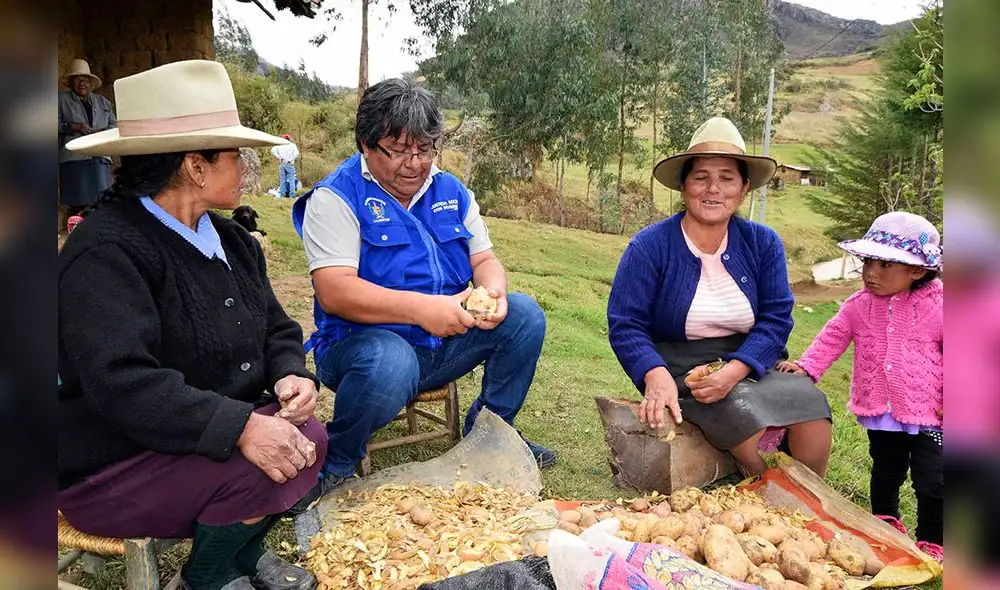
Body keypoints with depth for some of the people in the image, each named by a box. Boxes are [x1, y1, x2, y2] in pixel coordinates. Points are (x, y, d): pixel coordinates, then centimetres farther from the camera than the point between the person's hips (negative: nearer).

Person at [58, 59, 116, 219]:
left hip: (100, 158, 2)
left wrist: (103, 132, -4)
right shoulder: (62, 99, 12)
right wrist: (73, 126, -12)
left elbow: (115, 125, 16)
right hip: (73, 157, -2)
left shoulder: (103, 102, 21)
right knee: (76, 201, -8)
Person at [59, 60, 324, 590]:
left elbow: (276, 329, 10)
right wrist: (239, 427, -40)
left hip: (214, 437, 8)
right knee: (261, 466, -26)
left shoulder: (228, 238, 7)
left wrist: (290, 374, -12)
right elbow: (123, 382, -32)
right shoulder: (107, 252, -21)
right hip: (114, 467, -8)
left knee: (307, 438, -12)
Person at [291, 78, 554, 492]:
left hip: (447, 341, 6)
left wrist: (493, 291, -14)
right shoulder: (336, 197, -10)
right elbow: (334, 291, -21)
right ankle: (335, 464, -8)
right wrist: (419, 308, -31)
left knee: (525, 315, -9)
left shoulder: (451, 191, 10)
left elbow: (484, 260, 11)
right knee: (390, 364, -39)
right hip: (364, 342, -6)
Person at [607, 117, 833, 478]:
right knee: (745, 415, -30)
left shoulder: (763, 243, 4)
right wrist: (656, 376, -29)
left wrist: (733, 372, -20)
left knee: (809, 402, -23)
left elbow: (776, 319, -2)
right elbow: (626, 325, -10)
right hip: (679, 372, -3)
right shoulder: (649, 247, -7)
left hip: (747, 365, 4)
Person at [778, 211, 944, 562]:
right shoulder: (859, 306, -1)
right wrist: (806, 366, -8)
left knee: (932, 483, 1)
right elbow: (833, 338, 4)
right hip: (879, 412, 4)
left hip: (927, 415, -3)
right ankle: (885, 523, 44)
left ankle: (932, 543, 22)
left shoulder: (937, 307, -11)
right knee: (885, 474, 22)